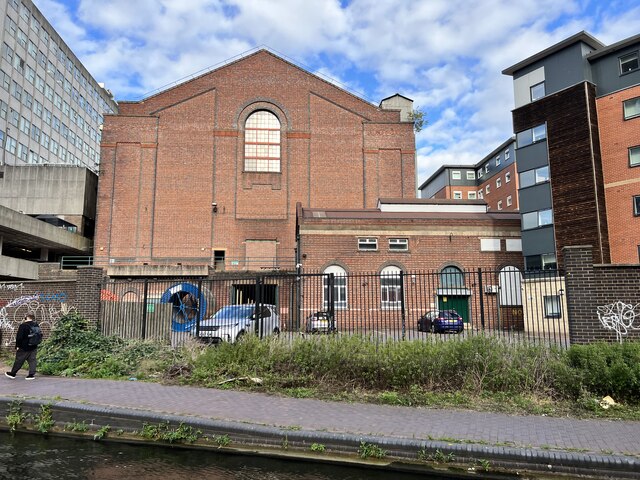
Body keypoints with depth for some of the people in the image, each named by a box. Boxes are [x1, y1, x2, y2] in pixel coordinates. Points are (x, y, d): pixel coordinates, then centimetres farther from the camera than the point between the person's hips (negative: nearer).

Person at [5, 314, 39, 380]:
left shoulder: (23, 325, -15)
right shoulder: (36, 325, 5)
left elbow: (19, 337, -15)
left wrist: (17, 346, -5)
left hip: (24, 347, -5)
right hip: (33, 347, 5)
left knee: (19, 360, 8)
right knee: (32, 360, 6)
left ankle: (12, 373, 22)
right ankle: (31, 374, 2)